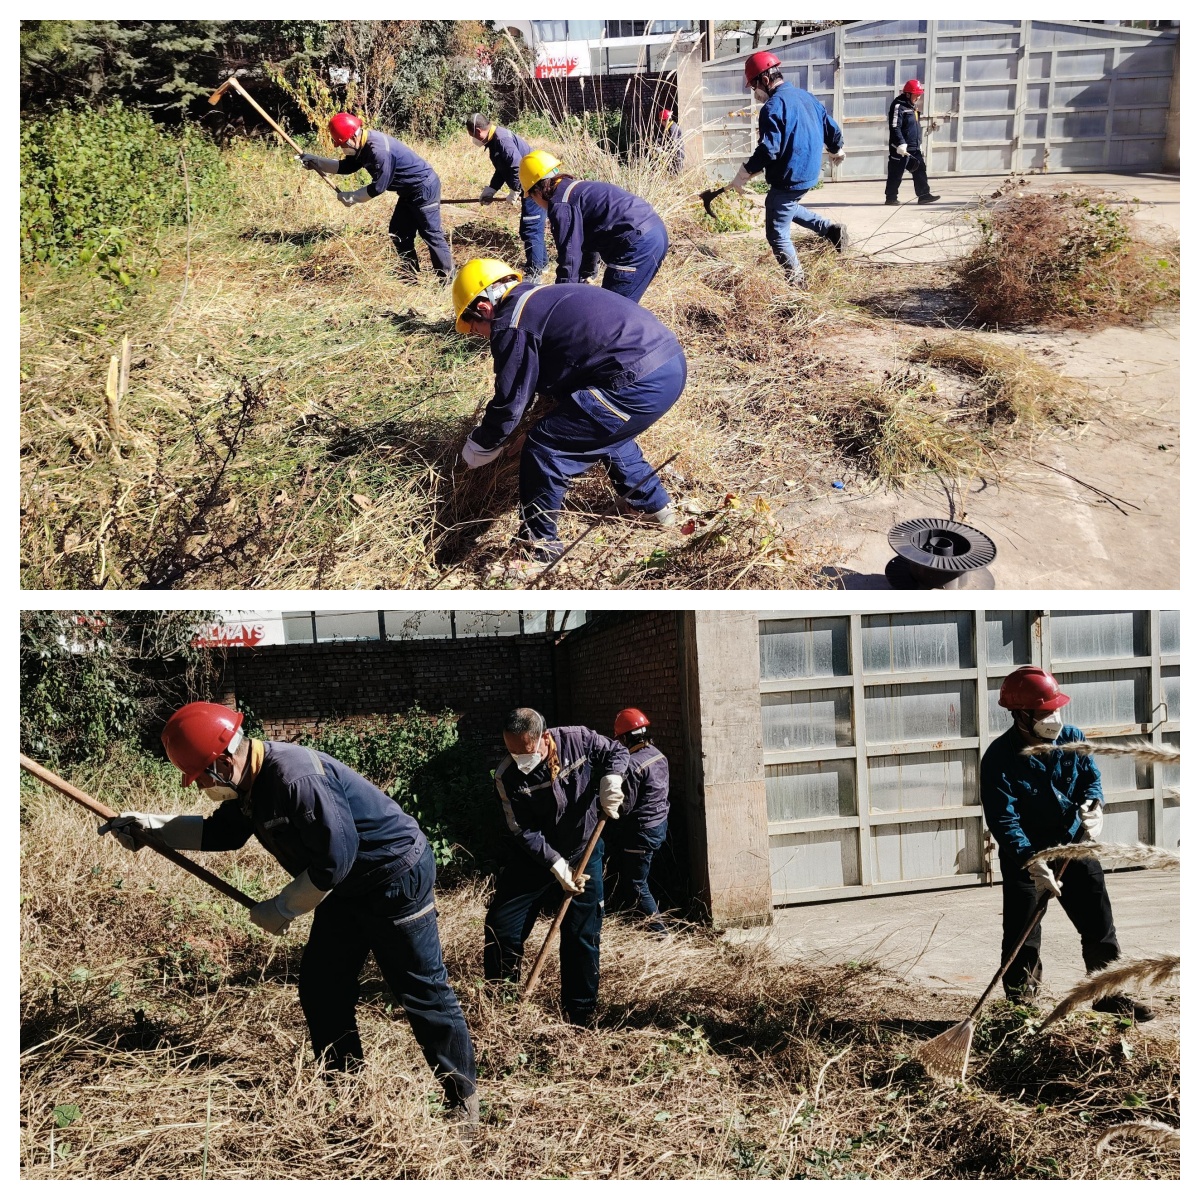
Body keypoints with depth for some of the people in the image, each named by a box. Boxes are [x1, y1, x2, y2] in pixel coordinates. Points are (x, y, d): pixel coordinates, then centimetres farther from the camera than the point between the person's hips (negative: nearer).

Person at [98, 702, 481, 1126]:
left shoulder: (295, 778, -31)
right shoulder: (250, 782, -1)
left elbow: (335, 859, -29)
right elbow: (221, 831, 17)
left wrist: (282, 909, -17)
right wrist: (152, 827, 8)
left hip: (396, 877, -10)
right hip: (347, 887, 10)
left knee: (422, 992, -3)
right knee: (320, 988, 11)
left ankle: (463, 1098, 9)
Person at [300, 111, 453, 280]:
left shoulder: (379, 151, -30)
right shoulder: (364, 145, 1)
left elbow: (378, 187, -25)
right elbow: (346, 166, 12)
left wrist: (350, 198, -14)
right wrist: (316, 162, 4)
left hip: (425, 188, -10)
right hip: (409, 191, 10)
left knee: (431, 234, -8)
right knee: (398, 234, 12)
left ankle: (448, 280, -2)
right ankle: (412, 274, 20)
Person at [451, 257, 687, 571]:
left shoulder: (511, 324, -4)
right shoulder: (543, 298, 24)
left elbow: (509, 403, 1)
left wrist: (477, 449, 17)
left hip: (639, 383, -10)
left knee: (544, 450, -1)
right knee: (603, 428, 35)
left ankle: (540, 551, 9)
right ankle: (651, 503, 47)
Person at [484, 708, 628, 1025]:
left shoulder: (578, 739, -18)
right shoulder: (508, 776, -21)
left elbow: (616, 752, -1)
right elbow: (525, 832, -20)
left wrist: (611, 781, -21)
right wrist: (557, 866, -26)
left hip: (584, 855, 0)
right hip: (534, 858, 0)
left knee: (582, 938, 2)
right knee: (501, 927, -2)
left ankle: (581, 1017, 17)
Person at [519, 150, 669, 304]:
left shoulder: (561, 205, -7)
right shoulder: (579, 187, 25)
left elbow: (570, 255, -9)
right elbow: (589, 240, 35)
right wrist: (583, 279, 44)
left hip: (637, 244, -10)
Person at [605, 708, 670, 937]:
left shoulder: (632, 765, -24)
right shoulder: (658, 755, 4)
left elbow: (625, 806, -22)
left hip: (641, 830, -9)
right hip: (660, 823, 9)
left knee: (636, 886, 1)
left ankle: (658, 930, 4)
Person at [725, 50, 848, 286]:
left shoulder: (773, 107, -18)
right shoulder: (806, 96, 8)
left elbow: (767, 150, -25)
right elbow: (831, 127, 16)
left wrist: (741, 176, -18)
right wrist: (836, 150, 37)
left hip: (789, 179, -10)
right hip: (810, 173, 10)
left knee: (777, 235, 1)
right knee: (786, 208, 35)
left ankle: (796, 282, 5)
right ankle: (831, 230, 26)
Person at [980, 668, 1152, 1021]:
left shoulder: (1073, 739, -8)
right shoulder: (1000, 759, -22)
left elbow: (1091, 777, 1)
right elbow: (1003, 819, -25)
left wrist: (1094, 804, -23)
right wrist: (1031, 863, -36)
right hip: (1024, 855, -4)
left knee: (1100, 925, 13)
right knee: (1022, 937, -3)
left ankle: (1110, 995, 32)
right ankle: (1020, 1007, 15)